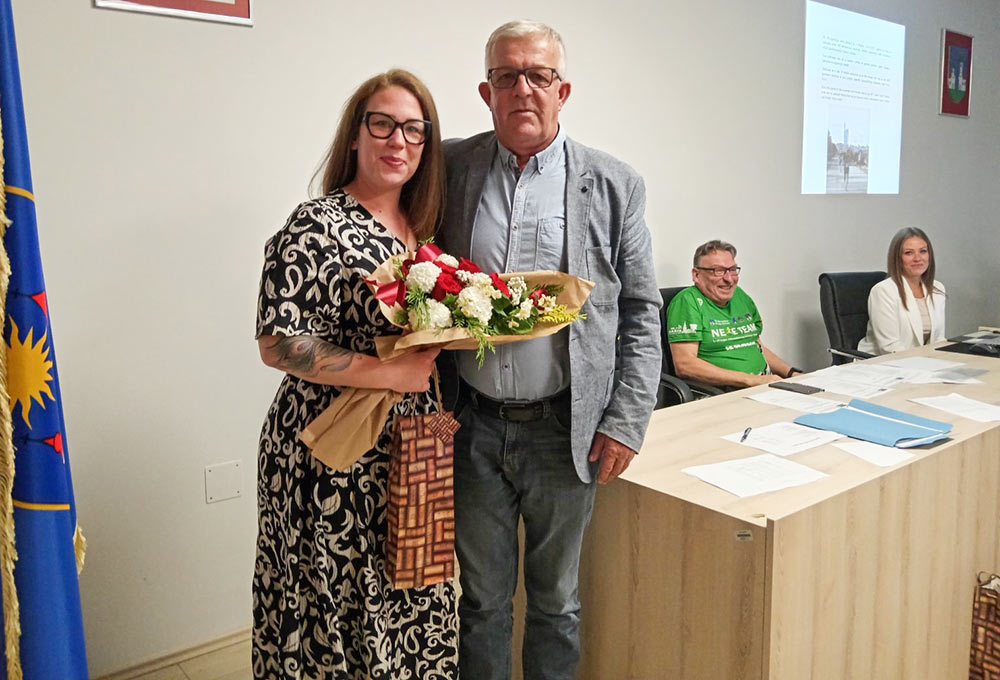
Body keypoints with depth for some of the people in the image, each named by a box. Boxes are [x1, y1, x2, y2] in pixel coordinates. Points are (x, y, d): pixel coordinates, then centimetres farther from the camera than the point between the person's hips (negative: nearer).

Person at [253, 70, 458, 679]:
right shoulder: (317, 228, -15)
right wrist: (393, 373, -22)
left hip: (410, 454, 7)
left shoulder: (421, 227, 9)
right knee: (340, 607, 9)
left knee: (411, 602, 20)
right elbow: (277, 344, -20)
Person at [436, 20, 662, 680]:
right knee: (482, 597, 17)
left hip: (565, 428, 0)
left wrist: (626, 422, -5)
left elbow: (641, 312, 2)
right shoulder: (449, 169, 1)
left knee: (555, 599, 17)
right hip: (473, 427, 1)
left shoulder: (614, 184, -1)